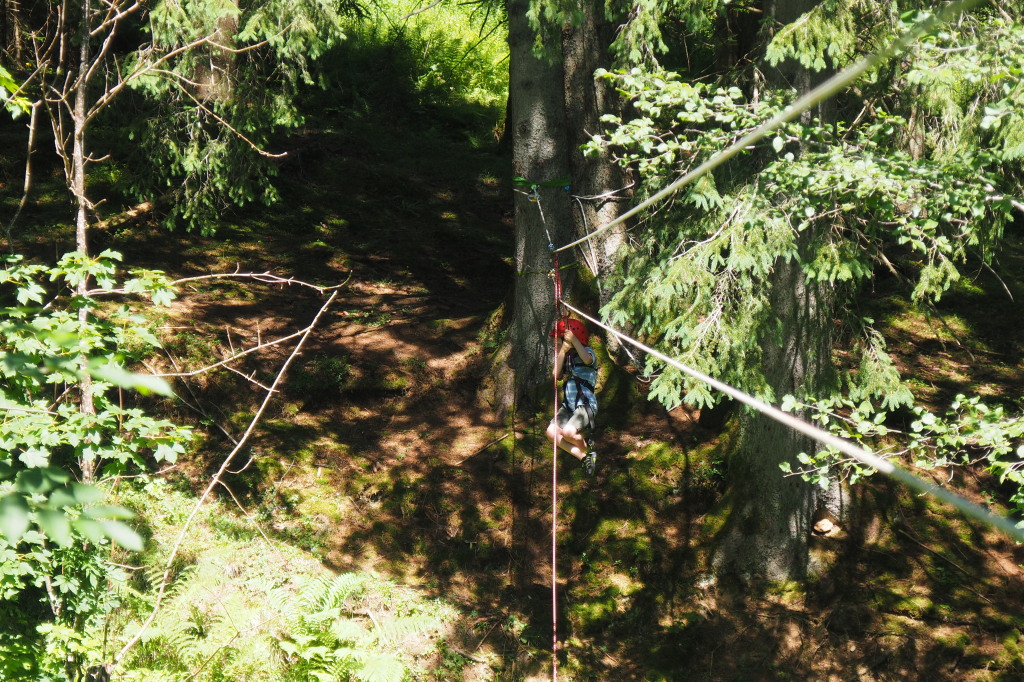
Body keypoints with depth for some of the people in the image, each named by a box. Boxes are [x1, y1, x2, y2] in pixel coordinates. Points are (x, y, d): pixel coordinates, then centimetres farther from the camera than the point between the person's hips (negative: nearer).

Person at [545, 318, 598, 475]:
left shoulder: (587, 352, -5)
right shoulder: (565, 355, 14)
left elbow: (588, 360, -31)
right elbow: (556, 374, -2)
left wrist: (573, 340, -35)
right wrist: (562, 351, -9)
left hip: (585, 404, -7)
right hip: (568, 405, 7)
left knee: (568, 431, -28)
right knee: (552, 432, -12)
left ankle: (588, 450, 4)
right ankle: (584, 457, -5)